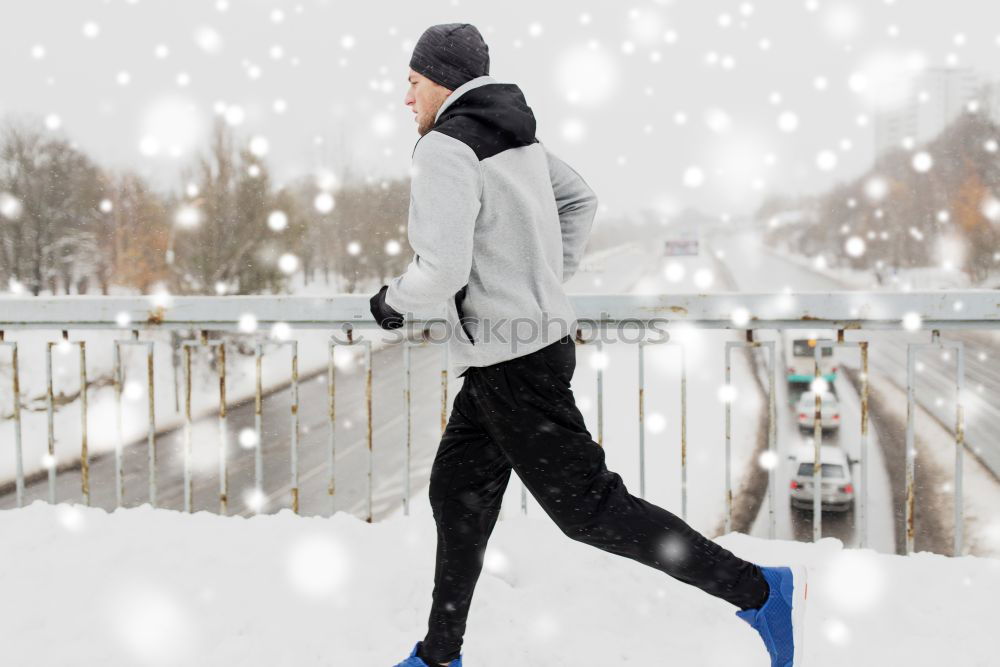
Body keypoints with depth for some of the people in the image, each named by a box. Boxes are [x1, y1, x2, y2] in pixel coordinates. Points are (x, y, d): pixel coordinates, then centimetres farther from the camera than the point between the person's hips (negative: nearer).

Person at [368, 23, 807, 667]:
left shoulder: (445, 150, -20)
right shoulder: (511, 130, 10)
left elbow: (442, 274, -28)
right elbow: (581, 203, 21)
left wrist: (393, 300, -6)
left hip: (514, 366, -10)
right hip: (530, 341, 10)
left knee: (588, 507, -1)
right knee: (458, 493, 17)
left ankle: (760, 590, 5)